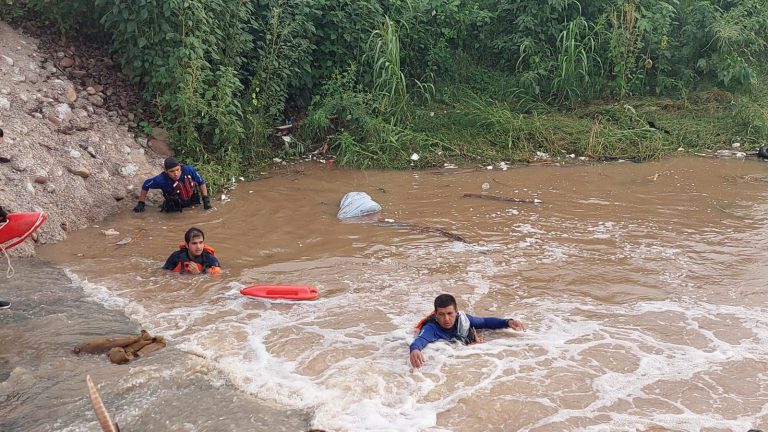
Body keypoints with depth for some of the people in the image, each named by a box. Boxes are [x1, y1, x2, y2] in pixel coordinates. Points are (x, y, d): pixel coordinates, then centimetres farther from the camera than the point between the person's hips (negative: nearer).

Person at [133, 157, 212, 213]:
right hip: (174, 211, -2)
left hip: (193, 205, 2)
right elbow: (145, 186, -11)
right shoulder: (162, 180, -29)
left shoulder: (188, 170, -25)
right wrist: (141, 203, -6)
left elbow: (201, 182, -7)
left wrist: (206, 199, -11)